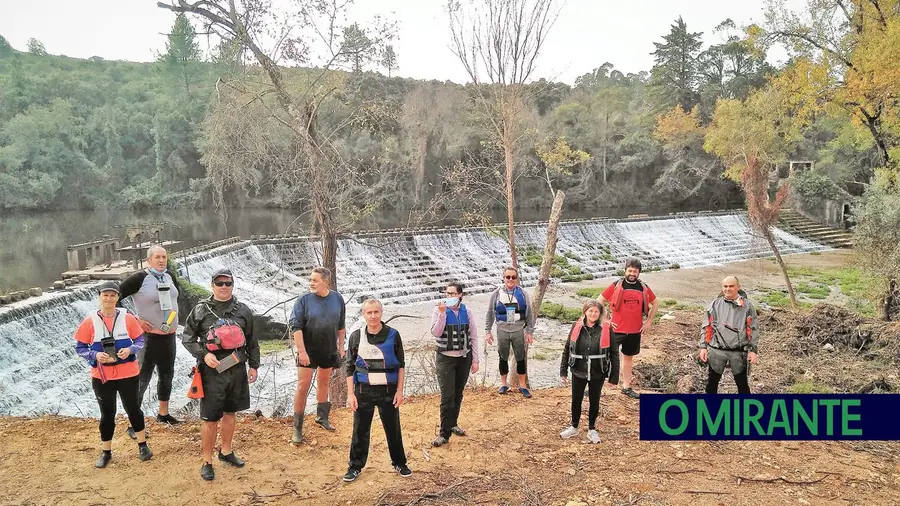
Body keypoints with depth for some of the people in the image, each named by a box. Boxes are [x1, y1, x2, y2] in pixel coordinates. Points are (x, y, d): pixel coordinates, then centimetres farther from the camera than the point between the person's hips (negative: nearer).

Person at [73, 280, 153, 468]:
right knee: (107, 413, 12)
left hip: (127, 374, 0)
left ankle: (142, 445, 30)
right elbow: (80, 347, -1)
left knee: (133, 408, 13)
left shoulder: (128, 318, -6)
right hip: (101, 376, 0)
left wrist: (130, 350, -19)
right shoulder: (90, 321, -7)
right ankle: (106, 452, 27)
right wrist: (95, 355, -19)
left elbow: (140, 341, 1)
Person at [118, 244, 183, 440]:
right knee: (142, 379, -3)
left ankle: (163, 413, 35)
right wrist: (134, 320, -17)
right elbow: (115, 297, -17)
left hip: (169, 335, 7)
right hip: (149, 336, -7)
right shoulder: (139, 278, -16)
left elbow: (177, 291, 26)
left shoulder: (169, 277, 4)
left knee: (167, 375, 18)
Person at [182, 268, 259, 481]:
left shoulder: (243, 310, 4)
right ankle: (207, 462, 14)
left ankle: (226, 451, 35)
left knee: (230, 412, 17)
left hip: (237, 369, 3)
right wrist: (204, 354, -14)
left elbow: (252, 341, 10)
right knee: (210, 418, 1)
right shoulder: (200, 310, -3)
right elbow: (187, 338, 1)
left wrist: (253, 366, 9)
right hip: (212, 370, -3)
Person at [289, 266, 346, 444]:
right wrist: (302, 351, -19)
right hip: (308, 351, -3)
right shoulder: (304, 300, -11)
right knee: (303, 387, -3)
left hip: (329, 351, 3)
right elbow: (296, 327, -14)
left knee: (324, 383, 18)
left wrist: (341, 347, 9)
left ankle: (322, 416, 36)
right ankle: (297, 427, 7)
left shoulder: (337, 299, -2)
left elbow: (341, 325, 8)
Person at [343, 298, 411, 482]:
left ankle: (399, 463, 28)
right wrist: (350, 393, -2)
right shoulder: (356, 336, -2)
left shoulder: (393, 335, -4)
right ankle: (355, 466, 22)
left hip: (388, 390, 0)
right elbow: (349, 367, 2)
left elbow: (401, 365, 2)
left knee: (393, 429, 10)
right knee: (360, 430, 7)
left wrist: (399, 391, -2)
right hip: (363, 391, 0)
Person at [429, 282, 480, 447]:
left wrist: (475, 360, 2)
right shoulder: (439, 310, -8)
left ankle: (453, 423, 33)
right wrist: (442, 313, -28)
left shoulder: (466, 312, -1)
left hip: (464, 358, 3)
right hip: (445, 359, -3)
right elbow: (435, 333, -20)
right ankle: (444, 433, 2)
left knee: (458, 394, 14)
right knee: (447, 396, -6)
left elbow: (473, 336, 4)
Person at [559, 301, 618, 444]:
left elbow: (614, 353, -5)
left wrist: (614, 376, -6)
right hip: (578, 372, 1)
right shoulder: (576, 327, -7)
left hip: (597, 374, -1)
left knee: (594, 401, 14)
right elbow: (567, 349, 1)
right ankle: (574, 427, 35)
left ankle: (592, 429, 33)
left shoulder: (606, 329, -11)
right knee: (576, 400, 14)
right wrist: (563, 371, 3)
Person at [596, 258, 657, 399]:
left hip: (635, 331, 4)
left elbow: (655, 304, 15)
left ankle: (626, 387, 28)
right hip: (616, 329, -4)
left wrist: (649, 322, 8)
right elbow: (599, 301, -2)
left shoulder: (643, 288, 0)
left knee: (628, 357, 16)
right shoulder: (616, 285, -9)